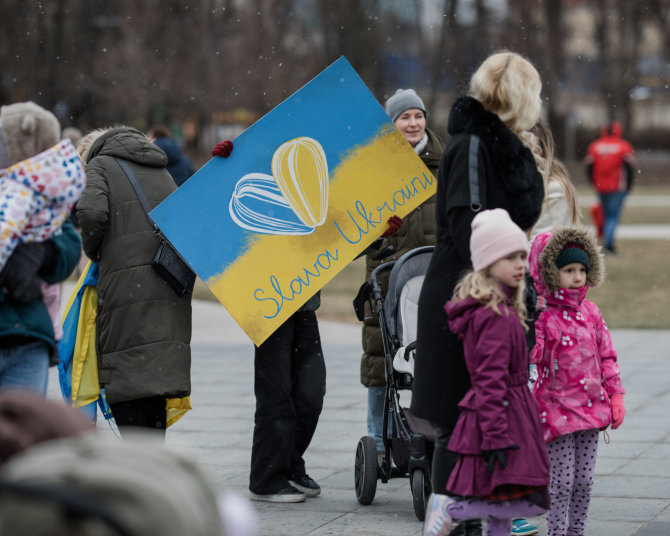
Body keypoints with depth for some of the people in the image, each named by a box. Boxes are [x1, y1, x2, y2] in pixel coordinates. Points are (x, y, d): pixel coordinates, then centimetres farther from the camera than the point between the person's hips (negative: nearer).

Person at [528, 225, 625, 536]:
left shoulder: (590, 312, 7)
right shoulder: (541, 315, -11)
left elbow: (606, 356, 13)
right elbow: (528, 356, -18)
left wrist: (615, 396, 9)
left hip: (590, 406, 5)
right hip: (557, 409, -5)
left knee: (584, 480, 9)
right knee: (562, 480, -4)